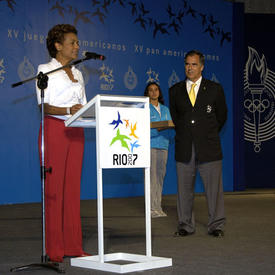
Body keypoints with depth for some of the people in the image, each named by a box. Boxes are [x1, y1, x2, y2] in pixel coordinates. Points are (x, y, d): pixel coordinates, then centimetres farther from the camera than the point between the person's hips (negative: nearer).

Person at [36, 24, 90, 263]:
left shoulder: (77, 73, 18)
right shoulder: (46, 70, -1)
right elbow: (43, 106, -10)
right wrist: (67, 110, -25)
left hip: (76, 132, 6)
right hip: (54, 130, -6)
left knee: (73, 187, 5)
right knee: (53, 188, -6)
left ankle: (73, 245, 9)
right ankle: (53, 249, -2)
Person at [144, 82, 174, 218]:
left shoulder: (165, 110, 20)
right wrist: (156, 130, -22)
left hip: (163, 145, 5)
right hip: (149, 145, -5)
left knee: (160, 176, 4)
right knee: (151, 176, -9)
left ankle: (158, 207, 9)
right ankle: (152, 208, -9)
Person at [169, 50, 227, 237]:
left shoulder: (215, 89, 4)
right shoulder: (175, 91, 9)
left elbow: (222, 116, 13)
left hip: (209, 148, -2)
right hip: (184, 149, 2)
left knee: (214, 188, 0)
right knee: (184, 189, 6)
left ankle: (216, 225, 9)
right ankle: (186, 225, 15)